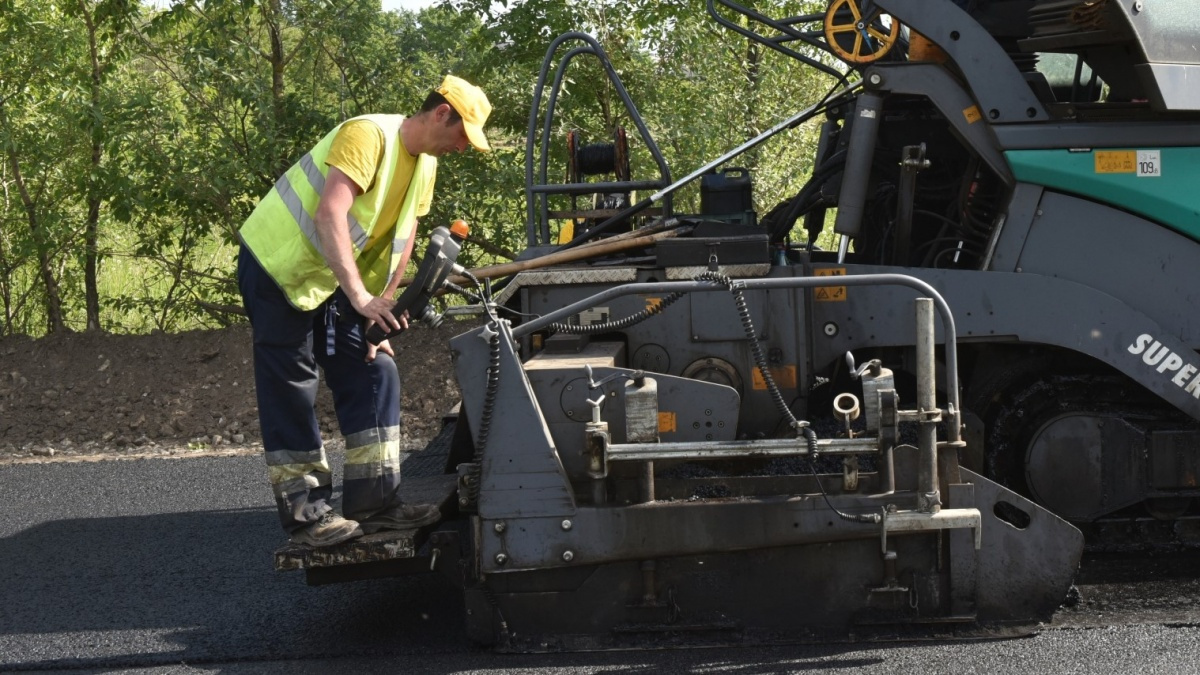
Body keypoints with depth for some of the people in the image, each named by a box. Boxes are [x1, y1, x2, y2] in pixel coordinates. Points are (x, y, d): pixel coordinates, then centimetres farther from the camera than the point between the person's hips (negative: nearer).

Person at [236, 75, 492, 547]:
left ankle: (374, 502, 5)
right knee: (291, 393, -7)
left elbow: (400, 241, 6)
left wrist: (381, 309, -4)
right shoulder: (368, 136, -24)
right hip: (278, 266, -9)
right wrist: (360, 297, -44)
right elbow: (329, 214, -36)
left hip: (331, 280, 9)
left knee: (373, 375, 3)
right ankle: (305, 515, -4)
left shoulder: (424, 164, 4)